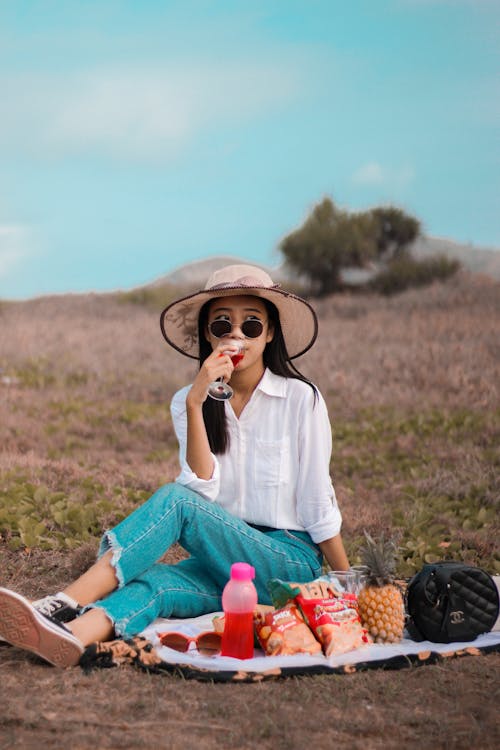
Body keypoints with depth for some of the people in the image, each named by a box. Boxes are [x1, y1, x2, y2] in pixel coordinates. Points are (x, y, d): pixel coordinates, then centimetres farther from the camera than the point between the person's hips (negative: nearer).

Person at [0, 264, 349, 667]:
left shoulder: (300, 399, -4)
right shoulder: (188, 401, 6)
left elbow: (319, 506, 0)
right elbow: (202, 489, -9)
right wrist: (196, 403, -18)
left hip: (290, 560, -3)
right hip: (222, 560, 4)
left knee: (173, 500, -28)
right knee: (154, 584, -31)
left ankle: (63, 605, -40)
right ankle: (67, 637, -60)